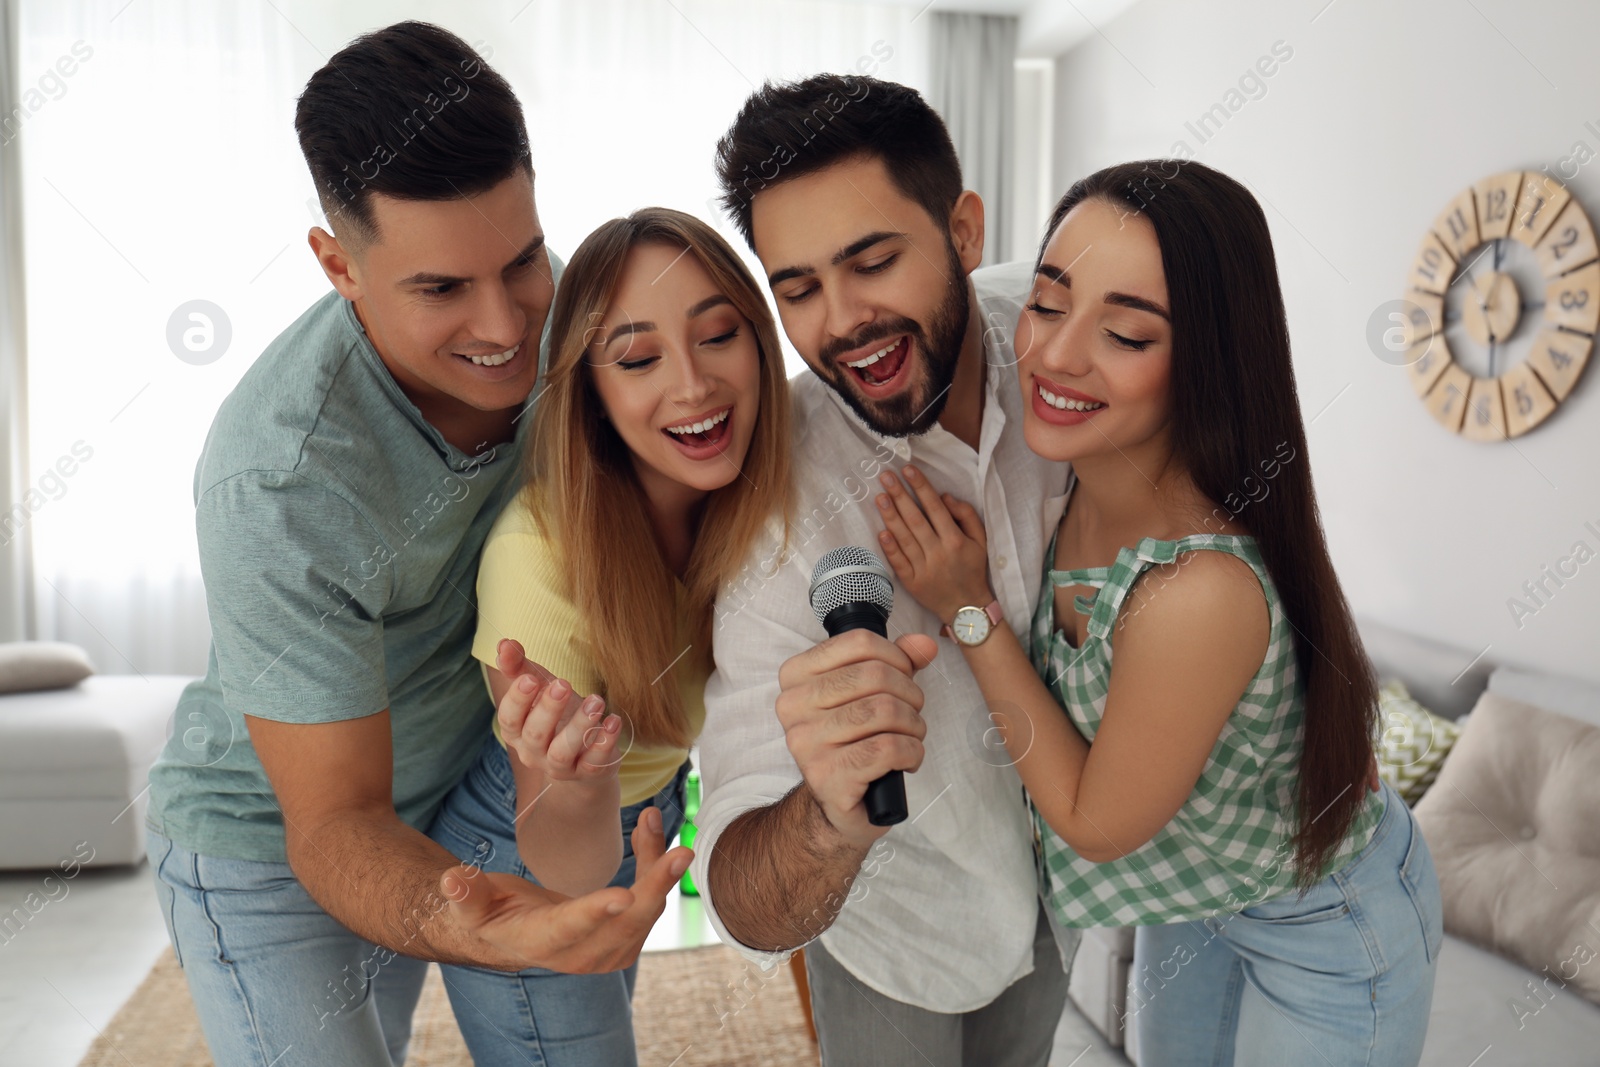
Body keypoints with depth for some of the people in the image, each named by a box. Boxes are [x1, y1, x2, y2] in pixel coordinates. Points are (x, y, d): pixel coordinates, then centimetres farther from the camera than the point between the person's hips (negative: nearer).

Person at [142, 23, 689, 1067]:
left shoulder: (534, 305, -18)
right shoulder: (278, 485, -36)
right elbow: (335, 822, -30)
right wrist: (467, 929, -51)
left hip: (451, 809, 6)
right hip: (272, 838, -5)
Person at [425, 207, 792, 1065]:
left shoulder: (757, 489, -21)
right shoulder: (541, 552, -36)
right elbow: (564, 869, -28)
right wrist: (573, 778, -49)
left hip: (647, 810, 6)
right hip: (522, 865, -5)